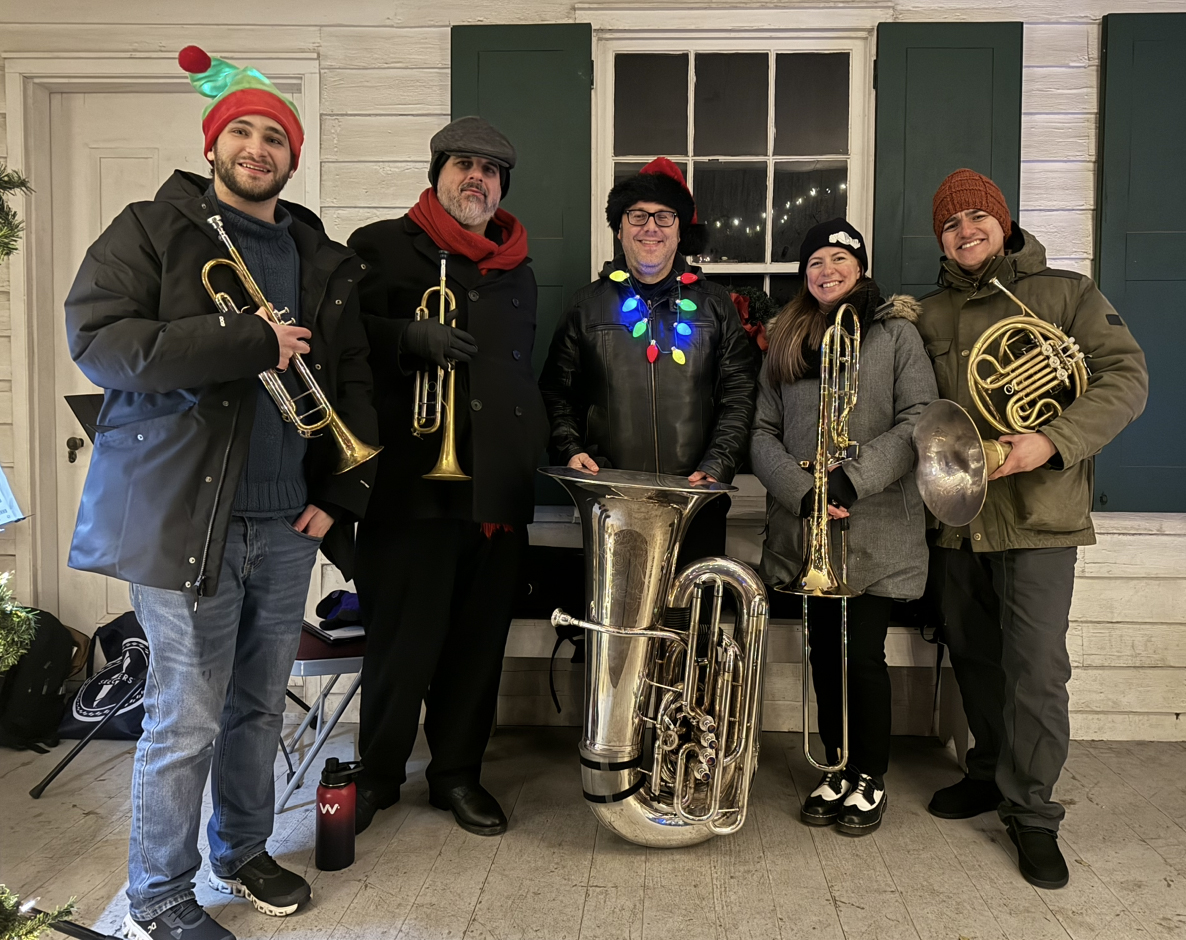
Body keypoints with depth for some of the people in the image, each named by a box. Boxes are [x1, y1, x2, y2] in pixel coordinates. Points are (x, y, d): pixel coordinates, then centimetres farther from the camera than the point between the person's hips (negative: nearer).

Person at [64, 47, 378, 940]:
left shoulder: (322, 260, 14)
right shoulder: (151, 231, 0)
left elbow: (353, 378, 15)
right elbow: (98, 340, -14)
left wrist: (344, 488, 3)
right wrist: (251, 343, -20)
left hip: (287, 522, 5)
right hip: (186, 516, -5)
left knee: (261, 705, 16)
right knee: (188, 719, 1)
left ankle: (243, 850, 38)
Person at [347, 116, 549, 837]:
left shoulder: (517, 271, 21)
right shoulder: (383, 246, 6)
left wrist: (534, 448, 20)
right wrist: (410, 336, -20)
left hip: (500, 484, 5)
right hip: (415, 476, -5)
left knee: (479, 640, 9)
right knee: (404, 638, 1)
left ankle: (458, 772, 25)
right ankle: (378, 772, 21)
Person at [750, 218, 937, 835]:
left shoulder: (896, 333, 2)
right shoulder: (786, 341, 13)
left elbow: (919, 422, -8)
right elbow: (763, 432, 6)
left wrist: (853, 478, -19)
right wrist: (801, 490, -11)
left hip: (876, 528, -3)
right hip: (805, 528, 4)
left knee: (863, 654, -1)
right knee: (823, 651, 10)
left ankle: (870, 777, 19)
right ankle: (837, 770, 26)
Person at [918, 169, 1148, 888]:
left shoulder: (1065, 293, 3)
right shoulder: (930, 315, 14)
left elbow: (1126, 378, -7)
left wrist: (1053, 442, -21)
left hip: (1037, 514, -4)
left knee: (1036, 667, -6)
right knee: (974, 655, 14)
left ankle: (1033, 812, 8)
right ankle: (993, 772, 33)